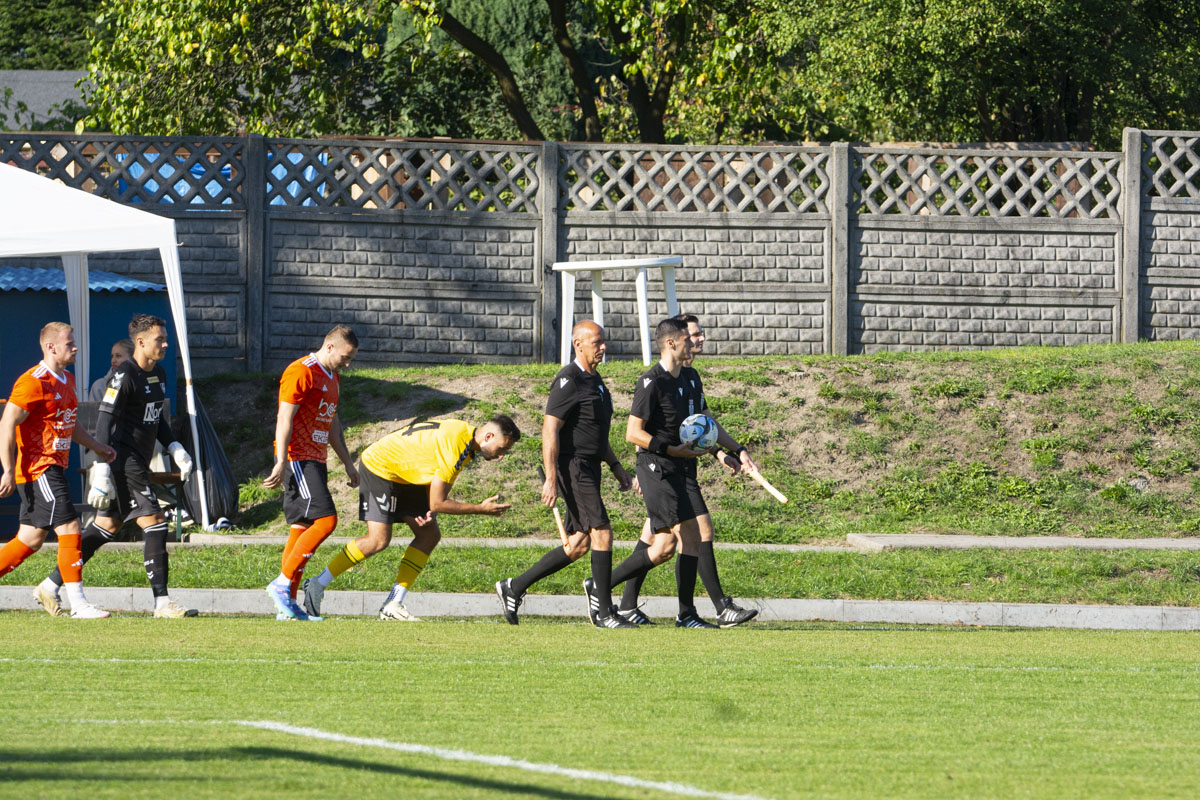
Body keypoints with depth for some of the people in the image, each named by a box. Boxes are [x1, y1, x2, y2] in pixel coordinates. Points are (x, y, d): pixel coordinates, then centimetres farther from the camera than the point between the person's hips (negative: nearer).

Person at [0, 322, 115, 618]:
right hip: (37, 469, -10)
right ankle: (78, 604, -11)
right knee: (70, 530, -12)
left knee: (31, 540, 10)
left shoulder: (67, 381, 15)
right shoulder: (34, 382, -15)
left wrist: (97, 447, 25)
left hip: (53, 469, 10)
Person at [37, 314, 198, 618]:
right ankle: (162, 602, -13)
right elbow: (104, 422, -18)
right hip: (124, 464, -10)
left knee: (107, 526, 13)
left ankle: (51, 585, 21)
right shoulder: (124, 377, -15)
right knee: (154, 523, -13)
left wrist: (176, 450, 14)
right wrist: (101, 473, -21)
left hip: (138, 464, 10)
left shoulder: (158, 375, 13)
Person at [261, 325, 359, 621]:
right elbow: (284, 419, -15)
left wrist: (348, 463, 29)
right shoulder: (301, 372, -10)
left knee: (302, 530, 6)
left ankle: (287, 605, 5)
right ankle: (283, 583, -13)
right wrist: (281, 463, -21)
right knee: (325, 520, -18)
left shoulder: (332, 378, 20)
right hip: (297, 460, -10)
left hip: (315, 462, 10)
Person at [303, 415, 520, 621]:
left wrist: (430, 512, -6)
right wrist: (481, 509, -17)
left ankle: (393, 604, 1)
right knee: (379, 539, -20)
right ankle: (318, 585, -8)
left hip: (403, 476, 10)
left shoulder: (466, 435, 1)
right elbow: (436, 502, -23)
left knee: (429, 535, 2)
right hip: (379, 468, -10)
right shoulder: (454, 449, -29)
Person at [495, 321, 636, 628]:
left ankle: (513, 588, 16)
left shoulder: (595, 380, 18)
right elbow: (550, 430, -17)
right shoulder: (569, 381, -12)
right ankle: (603, 612, -10)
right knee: (602, 532, -14)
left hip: (589, 469, 10)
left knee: (578, 545, 8)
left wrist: (617, 468, 22)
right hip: (572, 468, -10)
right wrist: (551, 479, -22)